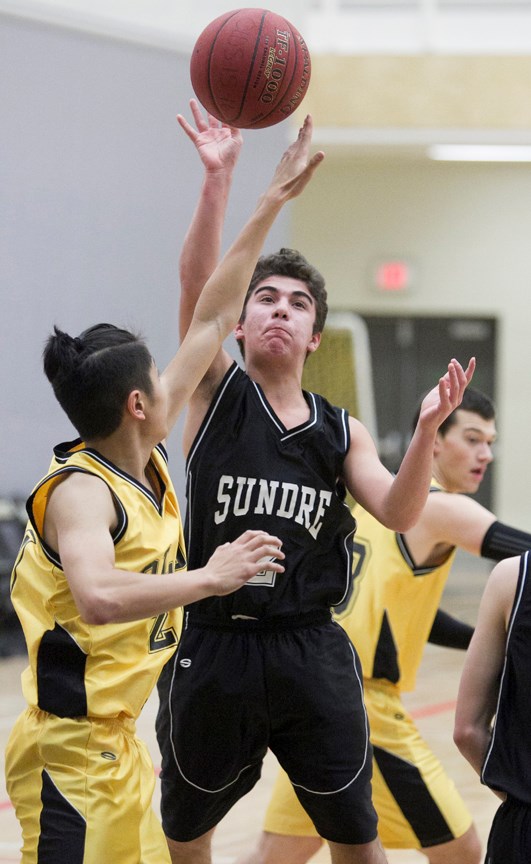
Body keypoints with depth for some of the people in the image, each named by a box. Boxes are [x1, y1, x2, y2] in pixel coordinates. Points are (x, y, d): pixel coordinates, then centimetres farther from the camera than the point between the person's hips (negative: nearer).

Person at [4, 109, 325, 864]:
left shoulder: (147, 461, 6)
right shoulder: (81, 490, -19)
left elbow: (212, 322, 11)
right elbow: (96, 597, -40)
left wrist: (271, 203, 14)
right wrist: (210, 577, -32)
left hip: (118, 745, 10)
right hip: (72, 751, -10)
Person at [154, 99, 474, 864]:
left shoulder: (340, 432, 8)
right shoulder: (217, 394, 1)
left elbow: (398, 513, -5)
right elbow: (195, 286, -15)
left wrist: (427, 431, -22)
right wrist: (217, 182, -28)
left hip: (311, 652, 2)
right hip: (216, 647, -1)